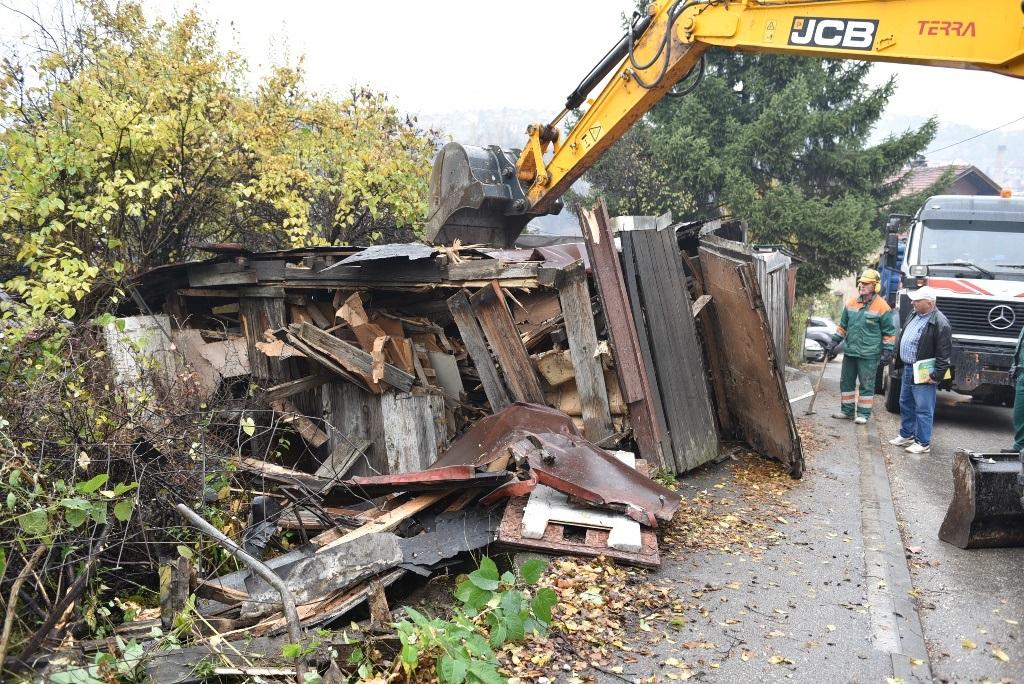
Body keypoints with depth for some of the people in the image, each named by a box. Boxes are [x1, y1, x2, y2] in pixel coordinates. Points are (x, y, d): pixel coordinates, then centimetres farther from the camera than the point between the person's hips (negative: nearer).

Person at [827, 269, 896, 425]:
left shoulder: (882, 307, -7)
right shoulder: (851, 303, 8)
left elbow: (889, 332, -3)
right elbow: (843, 325, 19)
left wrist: (887, 351, -8)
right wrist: (835, 342, 14)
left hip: (868, 355, -6)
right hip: (850, 351, 6)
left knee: (866, 385, 1)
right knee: (846, 382, 12)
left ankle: (863, 414, 9)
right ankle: (847, 411, 22)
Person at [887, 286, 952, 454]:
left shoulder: (940, 324, -19)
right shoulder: (915, 316, 9)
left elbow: (944, 354, -19)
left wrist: (936, 375, -20)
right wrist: (898, 362, 19)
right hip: (907, 369, 9)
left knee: (923, 409, 0)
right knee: (906, 404, 19)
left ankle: (923, 443, 9)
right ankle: (906, 435, 34)